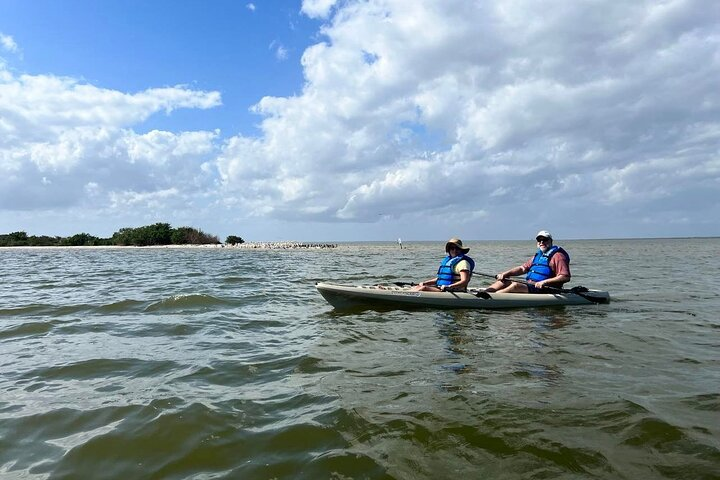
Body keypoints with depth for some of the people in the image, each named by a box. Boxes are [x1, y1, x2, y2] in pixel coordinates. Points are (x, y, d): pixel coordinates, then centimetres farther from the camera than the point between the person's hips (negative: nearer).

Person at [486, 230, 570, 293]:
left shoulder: (557, 256, -5)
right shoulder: (537, 255, 22)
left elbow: (566, 277, -16)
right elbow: (523, 268, 18)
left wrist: (544, 282, -24)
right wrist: (505, 273, 3)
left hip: (544, 289, -8)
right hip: (530, 286, 9)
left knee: (516, 285, -28)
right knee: (504, 281, -5)